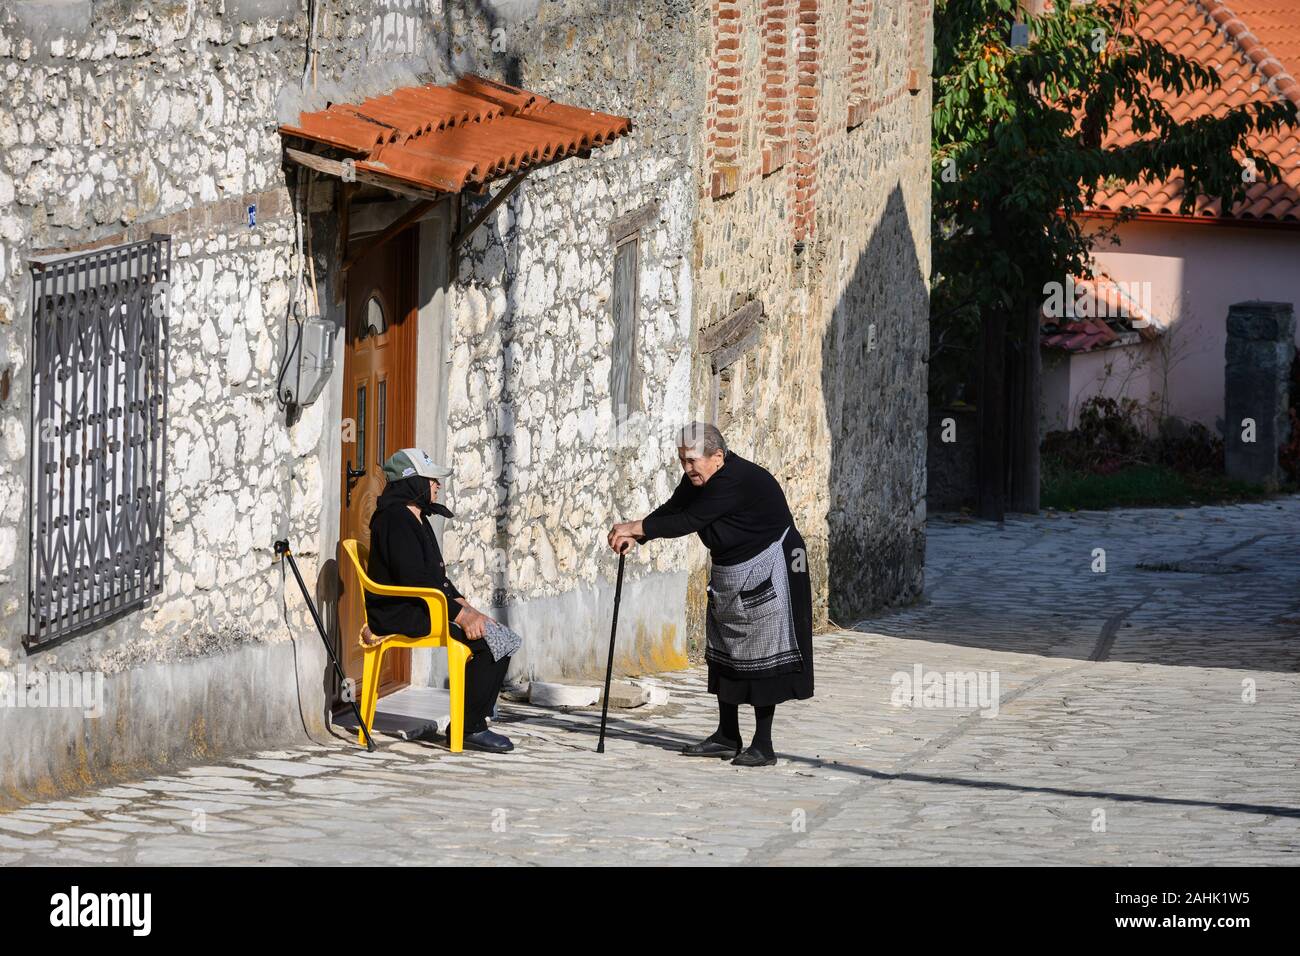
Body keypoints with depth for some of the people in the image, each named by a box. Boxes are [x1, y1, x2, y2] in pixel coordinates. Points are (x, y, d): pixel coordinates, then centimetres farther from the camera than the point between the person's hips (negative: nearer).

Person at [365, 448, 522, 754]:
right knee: (487, 639, -21)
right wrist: (459, 614, -21)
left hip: (422, 609, 11)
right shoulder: (395, 520, -14)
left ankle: (471, 724, 0)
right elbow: (415, 581, -22)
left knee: (503, 639, 0)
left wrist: (463, 604, 7)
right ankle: (469, 728, -15)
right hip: (400, 613, -11)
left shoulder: (416, 519, 21)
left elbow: (437, 576, 23)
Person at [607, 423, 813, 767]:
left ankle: (763, 745, -6)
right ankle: (727, 737, 21)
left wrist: (637, 527, -21)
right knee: (725, 652, 12)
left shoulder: (737, 480, -28)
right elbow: (671, 510, 4)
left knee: (761, 658, -8)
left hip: (766, 572, -10)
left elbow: (689, 521, -27)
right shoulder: (698, 478, 3)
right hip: (729, 575, 10)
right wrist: (635, 536, -13)